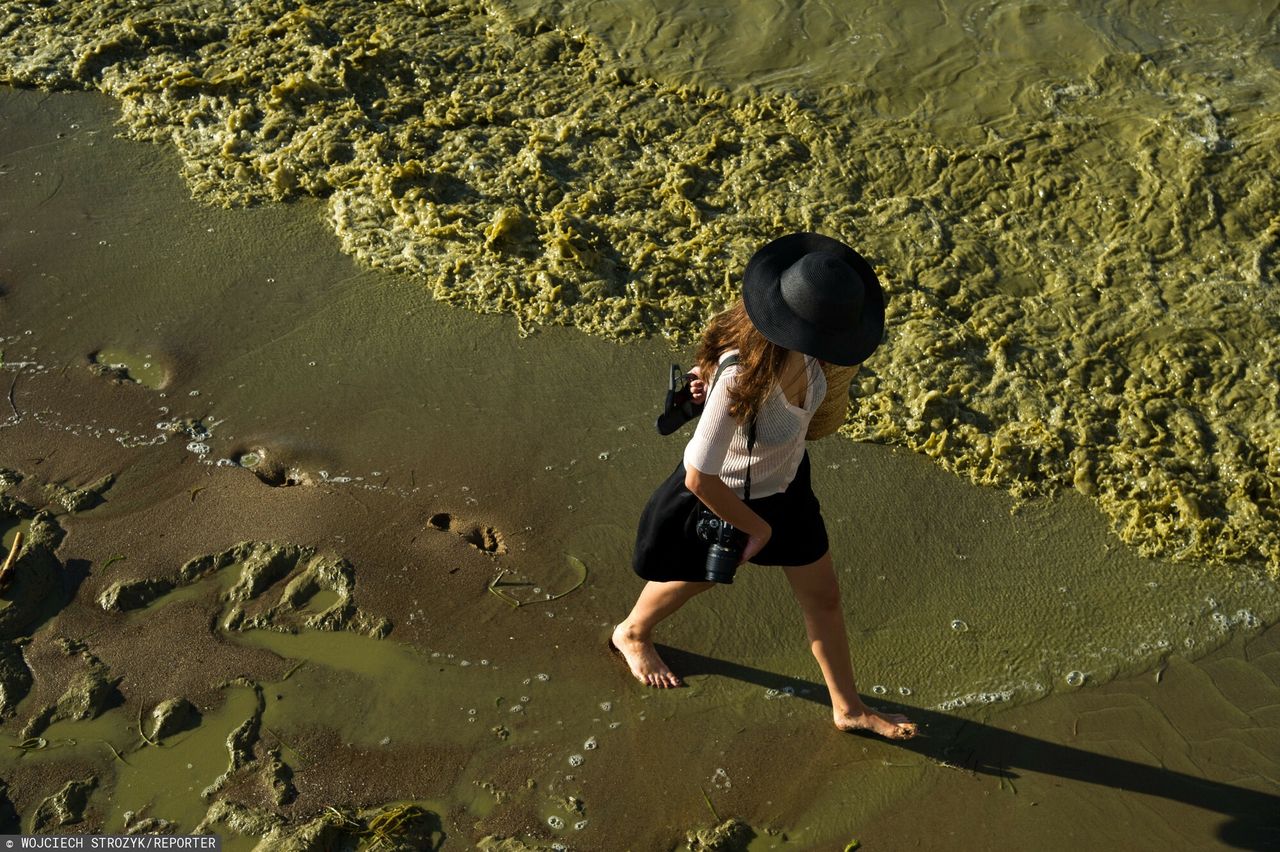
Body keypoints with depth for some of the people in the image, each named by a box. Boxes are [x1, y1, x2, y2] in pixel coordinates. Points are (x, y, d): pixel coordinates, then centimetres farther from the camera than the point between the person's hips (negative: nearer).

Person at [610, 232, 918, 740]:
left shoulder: (801, 350, -23)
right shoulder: (740, 380, -43)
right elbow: (699, 477, -37)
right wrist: (757, 528, -21)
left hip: (786, 482, 6)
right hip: (725, 497, -6)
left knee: (823, 595, 19)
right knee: (697, 578, 25)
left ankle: (848, 707, 44)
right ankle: (632, 633, 60)